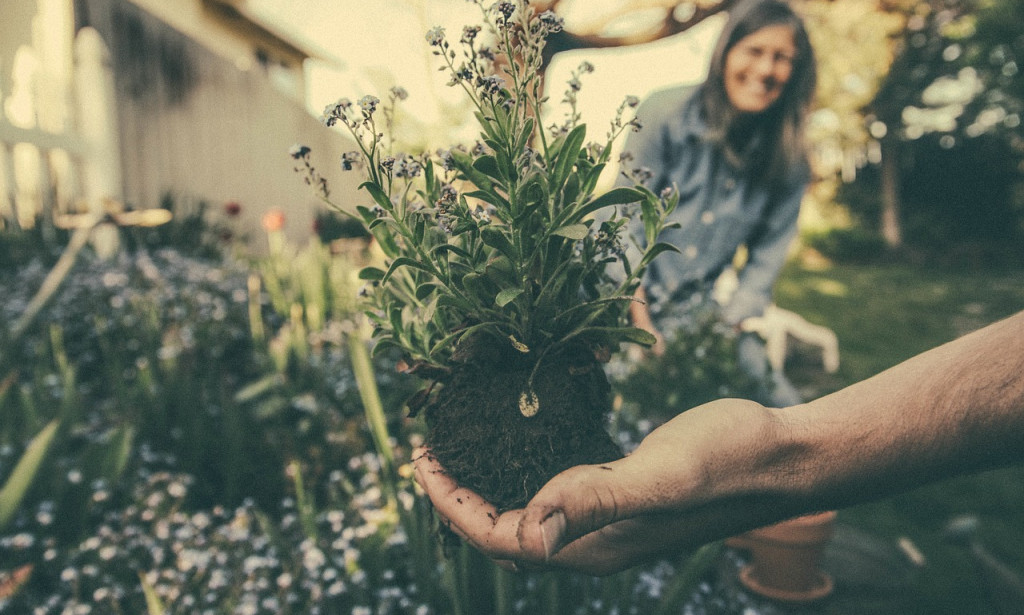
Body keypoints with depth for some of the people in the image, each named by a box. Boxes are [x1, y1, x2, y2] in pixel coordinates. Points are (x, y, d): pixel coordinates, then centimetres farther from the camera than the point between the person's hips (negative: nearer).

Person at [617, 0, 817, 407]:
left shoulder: (788, 161, 1)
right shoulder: (667, 113, -8)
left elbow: (766, 260, 5)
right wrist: (642, 324, -15)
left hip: (701, 312, 4)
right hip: (623, 298, -3)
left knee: (783, 409, -10)